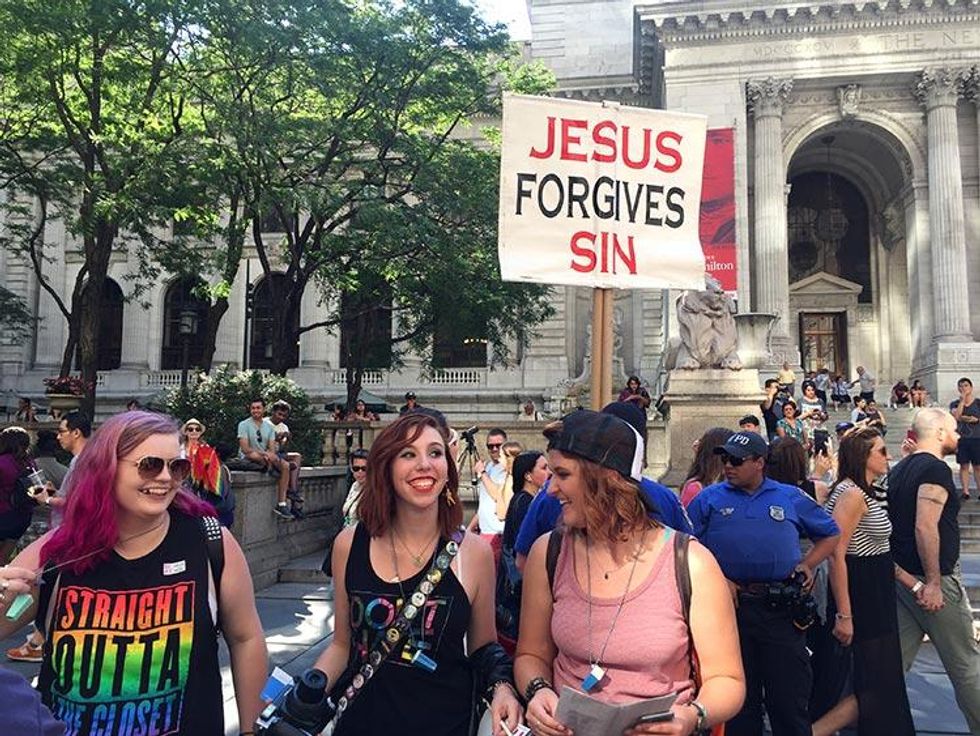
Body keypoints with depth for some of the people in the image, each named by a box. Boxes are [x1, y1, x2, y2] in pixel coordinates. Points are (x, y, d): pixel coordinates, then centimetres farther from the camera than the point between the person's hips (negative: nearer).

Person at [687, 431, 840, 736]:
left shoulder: (791, 498, 9)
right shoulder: (709, 499, 5)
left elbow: (830, 535, 19)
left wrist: (807, 564, 4)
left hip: (782, 608, 0)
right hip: (730, 605, 0)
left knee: (789, 694, 6)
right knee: (737, 695, 13)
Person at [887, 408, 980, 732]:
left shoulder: (899, 470, 11)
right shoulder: (935, 468, -15)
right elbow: (926, 528, -24)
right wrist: (933, 583, -22)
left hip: (901, 578, 8)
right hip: (934, 580, -8)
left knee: (895, 660, 11)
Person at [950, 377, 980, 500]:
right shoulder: (955, 404, 6)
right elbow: (956, 416, -12)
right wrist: (962, 399, -10)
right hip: (961, 439, 1)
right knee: (964, 466, 3)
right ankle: (965, 490, 5)